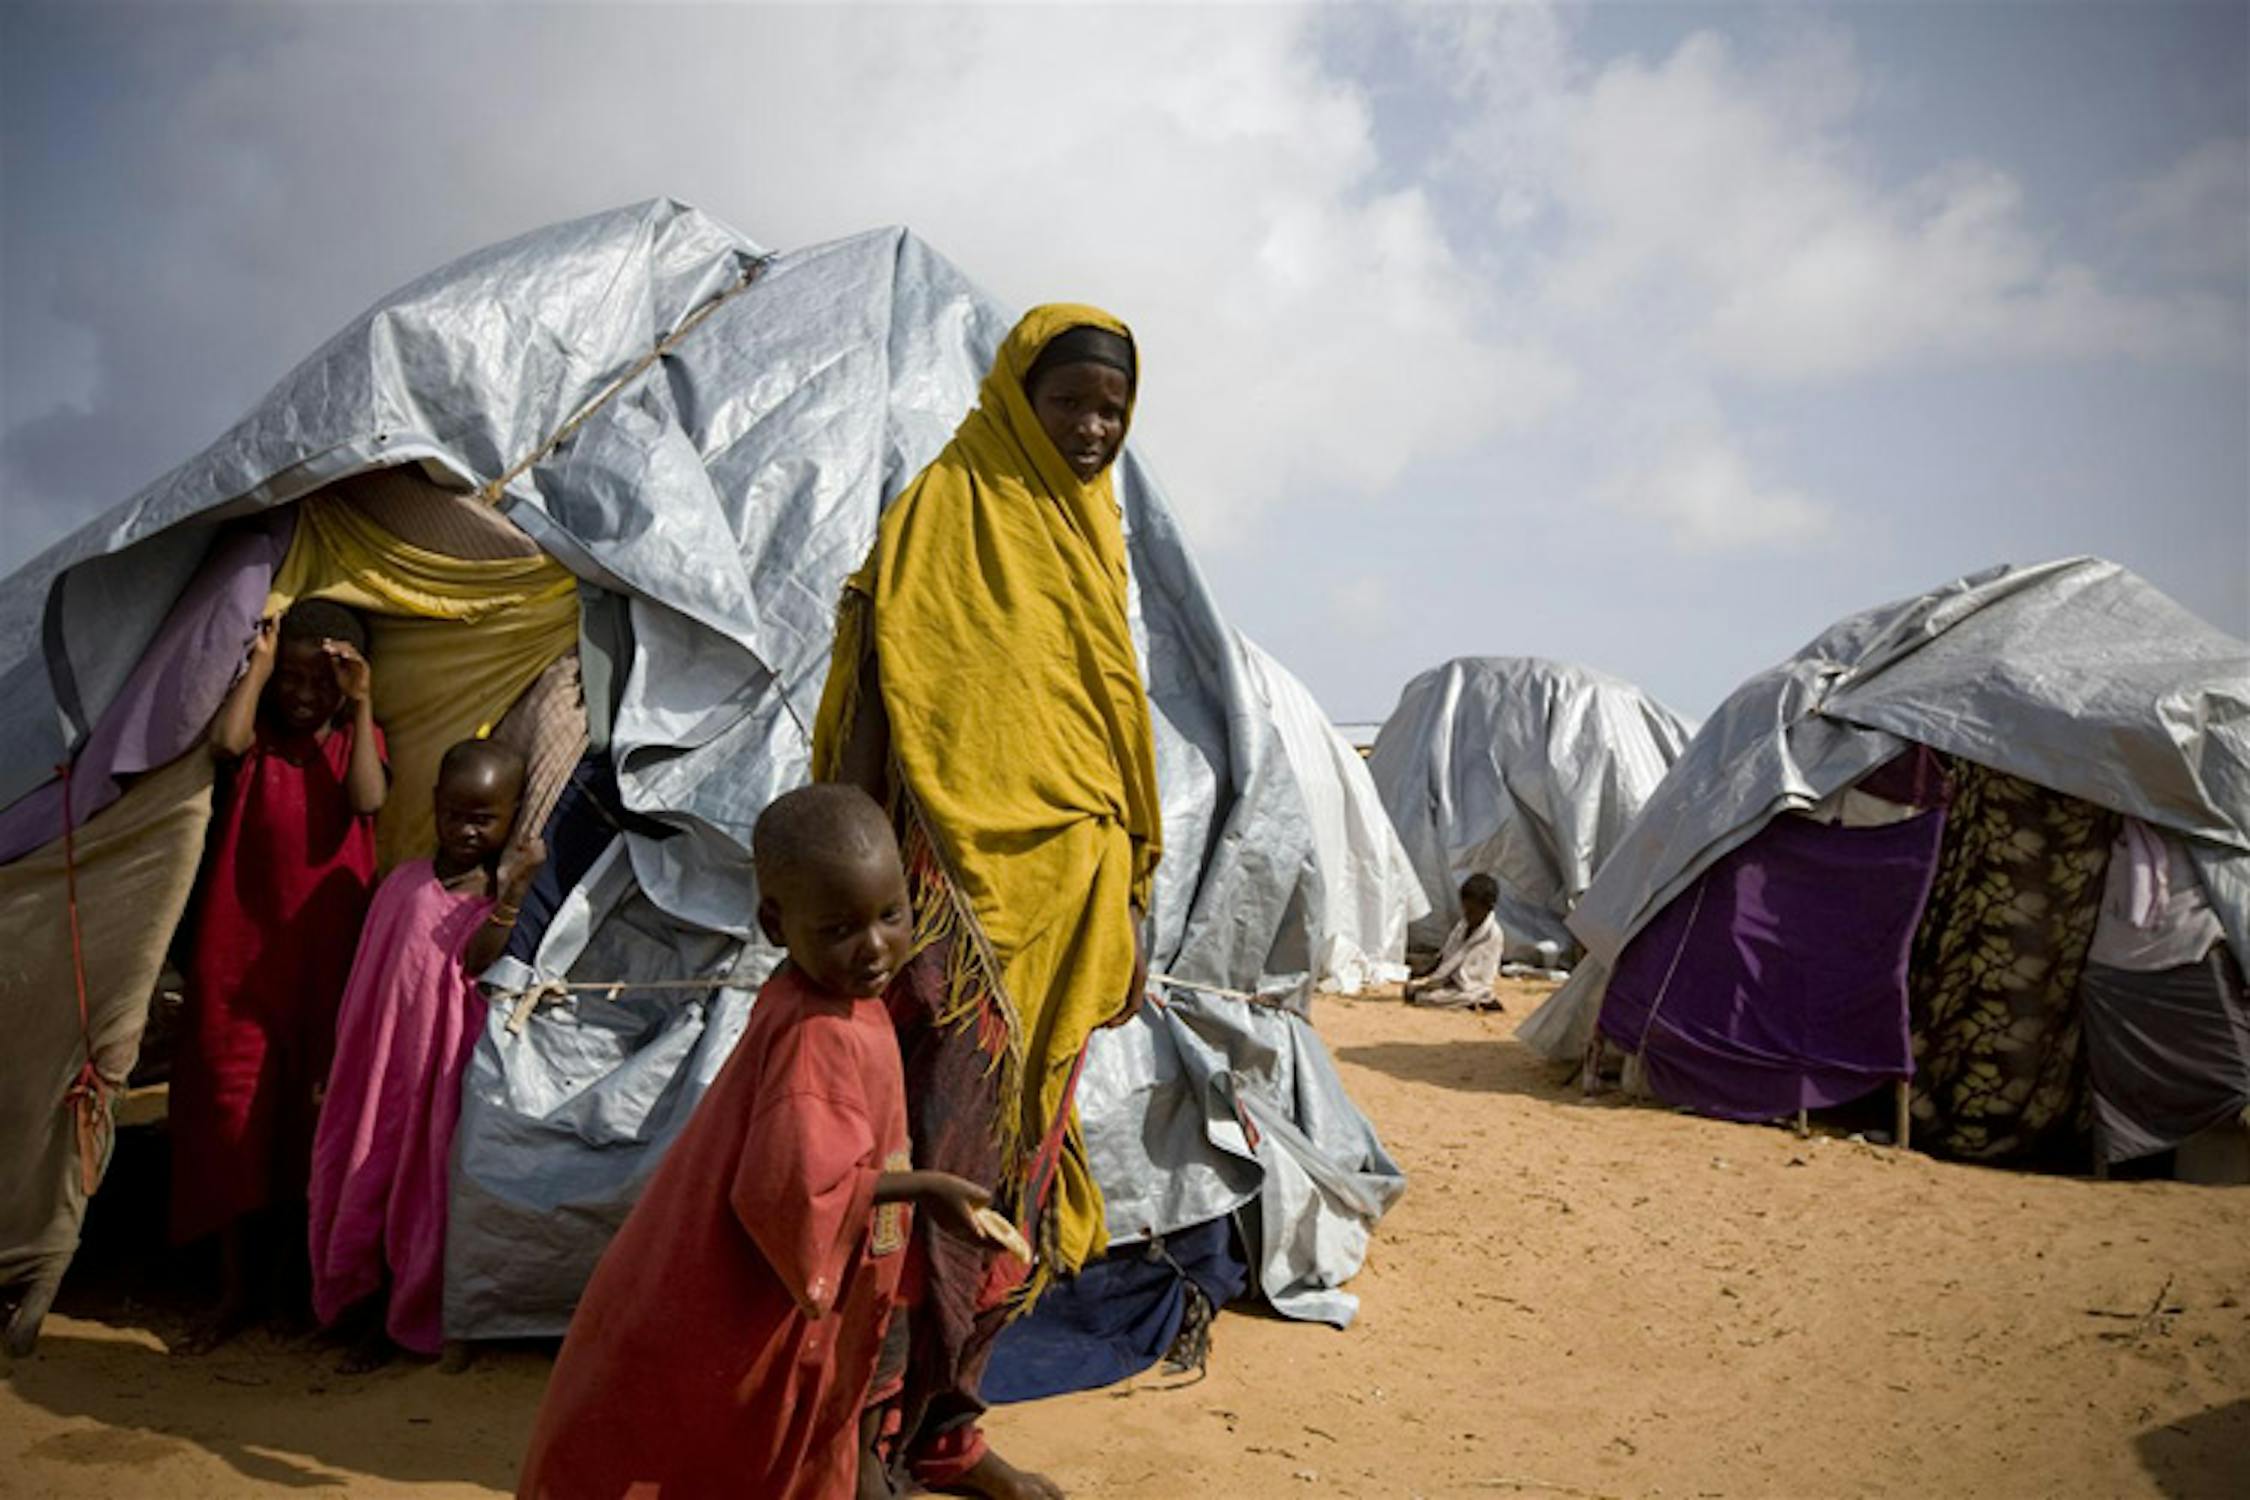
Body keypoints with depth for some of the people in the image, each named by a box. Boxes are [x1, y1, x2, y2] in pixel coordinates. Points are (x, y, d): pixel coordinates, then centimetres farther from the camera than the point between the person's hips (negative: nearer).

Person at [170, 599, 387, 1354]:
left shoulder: (358, 738, 4)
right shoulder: (260, 735, 5)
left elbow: (368, 798, -17)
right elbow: (224, 738, -18)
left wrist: (362, 707, -19)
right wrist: (258, 665, -10)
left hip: (326, 954, -1)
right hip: (243, 951, 1)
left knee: (309, 1112, 8)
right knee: (232, 1108, 2)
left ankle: (294, 1261, 26)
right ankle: (236, 1286, 14)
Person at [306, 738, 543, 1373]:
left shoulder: (511, 892, -6)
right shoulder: (406, 881, 3)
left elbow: (477, 963, -21)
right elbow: (367, 988, 9)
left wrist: (511, 889, -28)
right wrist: (346, 1067, 10)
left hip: (453, 1067, -3)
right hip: (390, 1062, 4)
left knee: (439, 1184, 5)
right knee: (374, 1176, 10)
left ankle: (445, 1321, 24)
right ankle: (380, 1318, 30)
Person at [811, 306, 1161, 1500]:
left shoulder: (1088, 533, 16)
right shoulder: (942, 508, -5)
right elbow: (871, 701, -11)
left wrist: (1127, 912, 16)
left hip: (1065, 903, 7)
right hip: (962, 890, -7)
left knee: (1019, 1171, 12)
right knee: (932, 1159, -5)